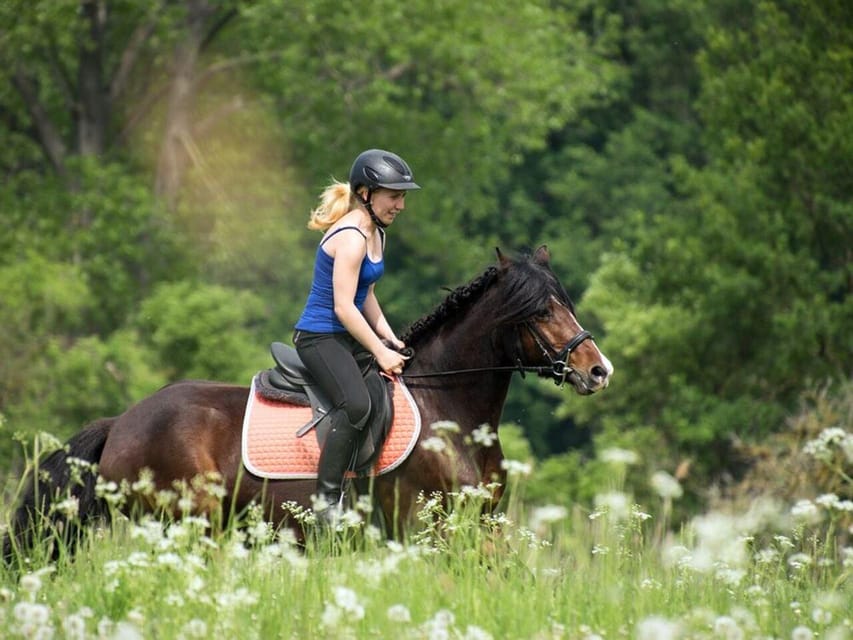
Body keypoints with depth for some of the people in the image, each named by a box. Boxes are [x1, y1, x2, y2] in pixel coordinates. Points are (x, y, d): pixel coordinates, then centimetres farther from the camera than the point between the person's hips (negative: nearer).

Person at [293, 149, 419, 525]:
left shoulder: (376, 234, 13)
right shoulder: (351, 237, -18)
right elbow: (344, 307, -22)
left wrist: (391, 341, 9)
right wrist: (380, 353, -17)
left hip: (349, 337, 11)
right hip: (320, 337, -11)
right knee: (356, 404, -33)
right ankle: (327, 500, -31)